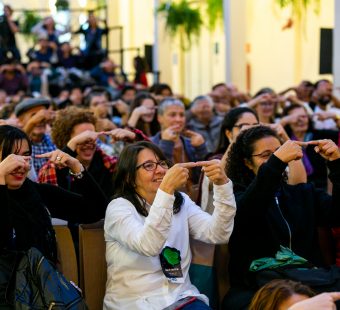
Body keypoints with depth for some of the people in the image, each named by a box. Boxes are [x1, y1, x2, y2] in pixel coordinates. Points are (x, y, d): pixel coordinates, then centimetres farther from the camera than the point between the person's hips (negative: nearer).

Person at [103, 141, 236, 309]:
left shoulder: (181, 202, 11)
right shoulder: (119, 207, -5)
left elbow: (217, 235, -4)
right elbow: (148, 246, -24)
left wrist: (222, 184, -16)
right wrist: (166, 188, -30)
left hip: (181, 296, 4)